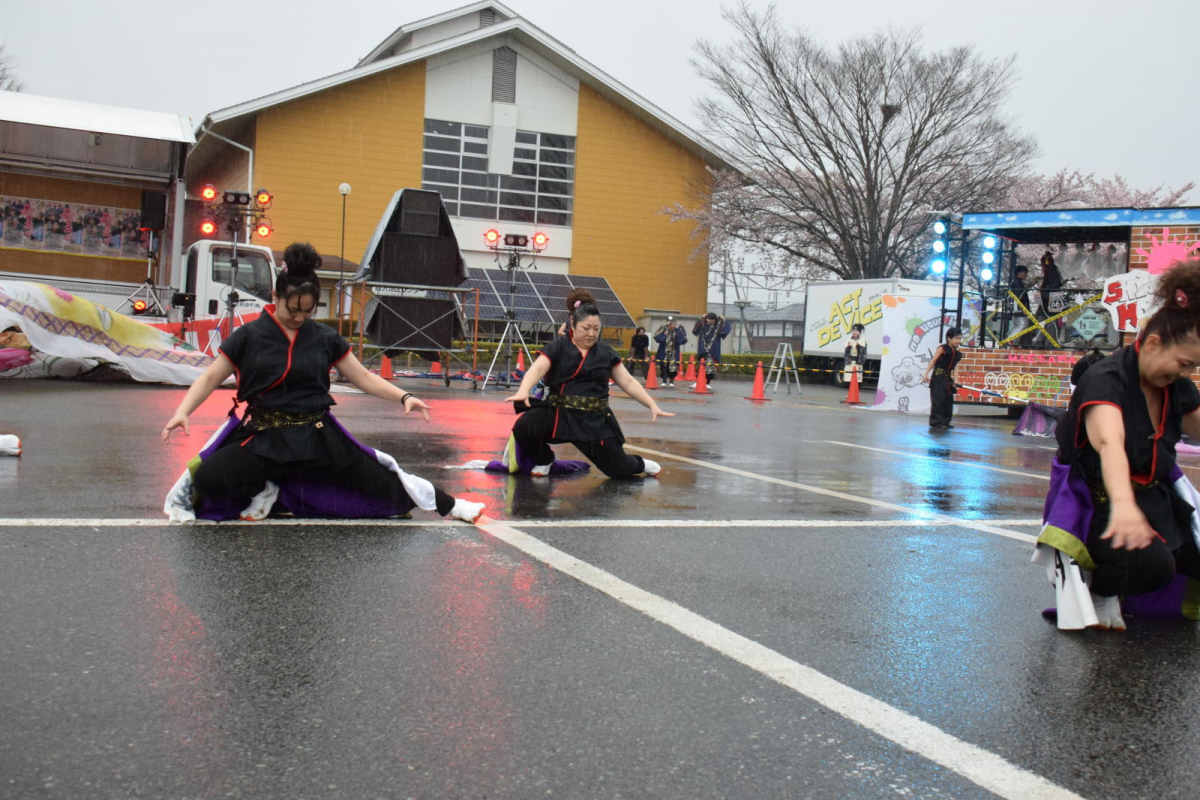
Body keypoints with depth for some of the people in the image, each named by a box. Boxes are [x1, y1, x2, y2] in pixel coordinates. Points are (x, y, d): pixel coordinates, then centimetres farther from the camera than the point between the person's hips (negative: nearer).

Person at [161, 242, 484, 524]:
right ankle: (264, 488, 4)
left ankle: (448, 505, 12)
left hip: (318, 437, 1)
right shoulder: (250, 335, -1)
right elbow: (210, 378, 1)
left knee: (378, 482, -5)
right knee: (209, 478, -25)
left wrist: (403, 397, -4)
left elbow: (363, 377, 9)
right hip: (264, 439, -1)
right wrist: (182, 411, -15)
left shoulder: (325, 337, 5)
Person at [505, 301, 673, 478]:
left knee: (619, 470, 0)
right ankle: (544, 460, 7)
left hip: (595, 419, 1)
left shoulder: (606, 353, 8)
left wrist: (652, 405, 0)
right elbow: (537, 369, -15)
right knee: (523, 427, -29)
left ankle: (639, 464, 42)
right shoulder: (558, 347, 0)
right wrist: (523, 391, -36)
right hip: (558, 413, -1)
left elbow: (628, 382, 10)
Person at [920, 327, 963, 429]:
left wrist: (955, 380, -7)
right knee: (938, 400, -10)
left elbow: (955, 367, 6)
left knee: (949, 401, 9)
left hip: (948, 378, 7)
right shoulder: (942, 349, -7)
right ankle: (936, 421, -8)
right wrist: (926, 374, -15)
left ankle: (945, 422, 17)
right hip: (938, 377, -7)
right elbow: (932, 362, -9)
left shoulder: (958, 354, 11)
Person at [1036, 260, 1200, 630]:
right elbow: (1109, 443, -43)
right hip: (1096, 502, -8)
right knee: (1150, 565, -34)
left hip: (1155, 498, 8)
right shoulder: (1106, 380, -24)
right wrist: (1123, 503, -60)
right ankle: (1098, 589, -1)